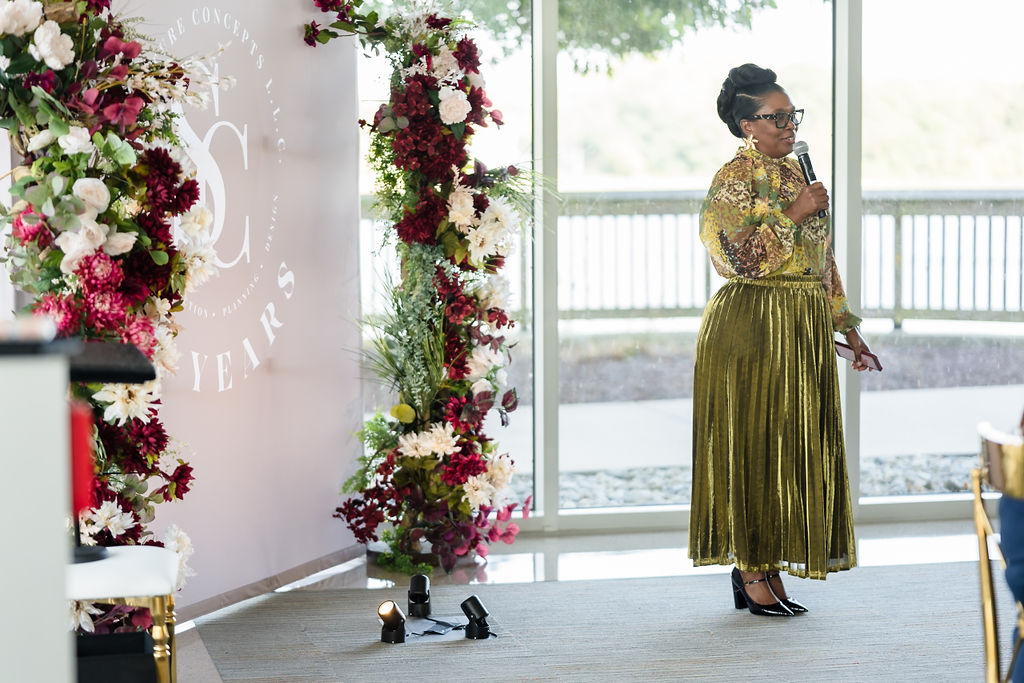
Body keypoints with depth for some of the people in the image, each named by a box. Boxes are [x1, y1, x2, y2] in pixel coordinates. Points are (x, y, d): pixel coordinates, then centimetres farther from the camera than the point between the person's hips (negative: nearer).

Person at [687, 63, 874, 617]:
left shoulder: (796, 174, 17)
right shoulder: (735, 177, -8)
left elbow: (821, 260, 20)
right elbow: (742, 255, -19)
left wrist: (844, 323, 18)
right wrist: (794, 213, -16)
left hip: (803, 332, 8)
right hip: (753, 327, -8)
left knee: (792, 443, 7)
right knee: (752, 442, -4)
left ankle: (767, 566, 13)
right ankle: (750, 570, 1)